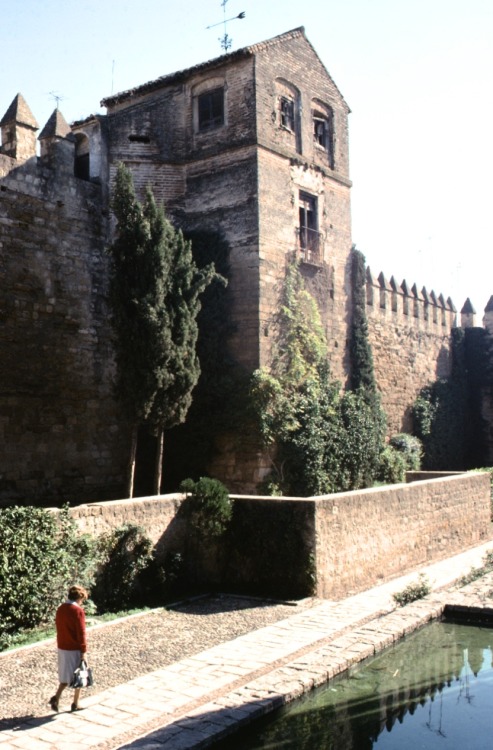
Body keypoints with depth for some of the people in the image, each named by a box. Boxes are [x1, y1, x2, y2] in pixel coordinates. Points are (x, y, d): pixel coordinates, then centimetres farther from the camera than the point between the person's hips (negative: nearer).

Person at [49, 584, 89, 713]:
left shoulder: (60, 609, 5)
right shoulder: (78, 611, -18)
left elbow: (59, 628, 12)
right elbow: (81, 633, -18)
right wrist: (84, 651, -13)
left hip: (62, 648, 7)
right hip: (75, 649, -7)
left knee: (66, 676, 17)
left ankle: (56, 697, 0)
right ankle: (75, 704, 15)